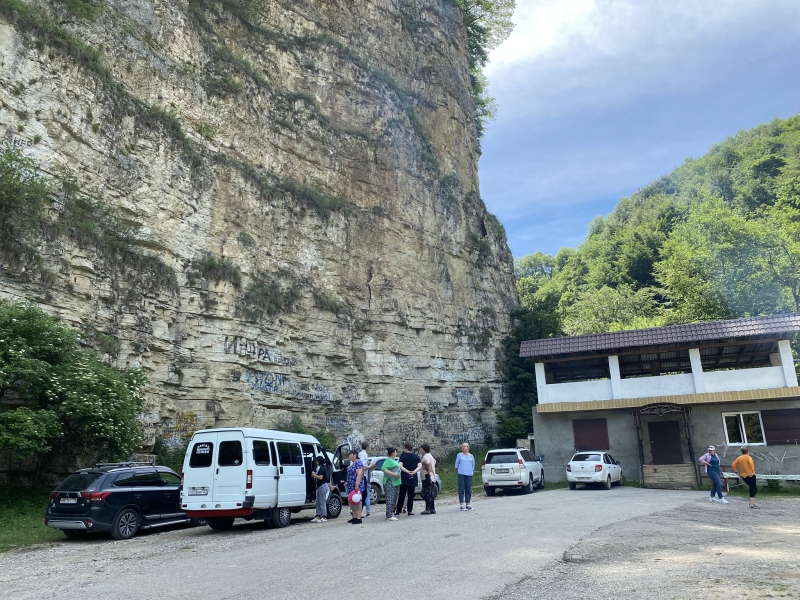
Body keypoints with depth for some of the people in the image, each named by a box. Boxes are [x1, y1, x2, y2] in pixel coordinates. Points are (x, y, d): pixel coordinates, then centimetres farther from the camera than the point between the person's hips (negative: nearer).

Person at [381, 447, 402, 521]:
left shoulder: (394, 460, 19)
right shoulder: (388, 460, -10)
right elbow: (383, 469, -22)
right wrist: (394, 474, -22)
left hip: (395, 482, 10)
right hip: (389, 482, -10)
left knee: (394, 498, 12)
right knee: (390, 498, -12)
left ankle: (391, 513, 20)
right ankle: (389, 515, -12)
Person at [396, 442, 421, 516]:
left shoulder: (403, 455, -3)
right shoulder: (416, 456, 4)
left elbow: (400, 466, -15)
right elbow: (420, 466, -9)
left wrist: (407, 471, -16)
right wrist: (413, 472, -16)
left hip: (404, 479, -1)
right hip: (413, 479, 1)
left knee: (401, 495, 7)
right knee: (411, 496, 6)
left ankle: (397, 511, 11)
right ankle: (410, 511, 1)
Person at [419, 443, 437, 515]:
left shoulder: (425, 456, -13)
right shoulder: (431, 456, 17)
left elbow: (428, 462, -34)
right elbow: (434, 462, 35)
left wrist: (428, 470, -23)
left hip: (427, 477, -9)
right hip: (432, 477, 9)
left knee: (427, 493, -6)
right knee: (431, 493, 13)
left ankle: (427, 509, -6)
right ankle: (432, 509, 16)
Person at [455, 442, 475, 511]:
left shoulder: (471, 456, 11)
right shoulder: (459, 455, 5)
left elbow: (473, 465, 18)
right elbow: (456, 464, 9)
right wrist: (457, 470, 10)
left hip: (469, 474, 2)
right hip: (461, 474, -2)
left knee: (468, 490, 5)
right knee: (461, 489, -4)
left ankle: (467, 504, 13)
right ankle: (462, 504, -1)